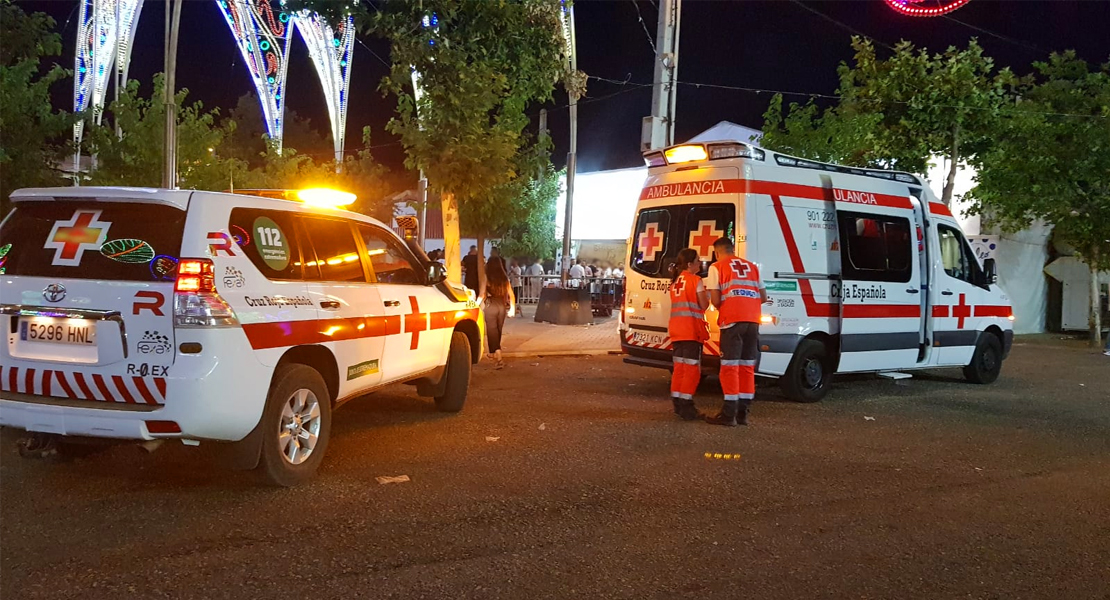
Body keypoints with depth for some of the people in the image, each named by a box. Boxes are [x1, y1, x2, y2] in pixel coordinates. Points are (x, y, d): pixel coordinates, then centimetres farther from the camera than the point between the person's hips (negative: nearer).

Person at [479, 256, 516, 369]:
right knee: (498, 331, 20)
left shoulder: (487, 277, -8)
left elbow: (481, 294, -13)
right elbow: (511, 295, 5)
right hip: (502, 306, 4)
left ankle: (499, 359, -13)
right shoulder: (504, 278, 4)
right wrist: (512, 308, 14)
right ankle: (494, 353, 39)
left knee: (492, 332, -1)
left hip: (490, 306, -4)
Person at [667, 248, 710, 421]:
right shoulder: (695, 280, -7)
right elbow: (704, 305, -8)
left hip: (676, 329, 8)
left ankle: (678, 404, 16)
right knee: (692, 368, -5)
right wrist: (705, 294, 10)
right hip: (691, 329, -8)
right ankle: (686, 406, -9)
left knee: (679, 367, 12)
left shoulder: (675, 281, 15)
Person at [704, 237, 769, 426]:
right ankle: (743, 413, 14)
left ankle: (728, 414, -2)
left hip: (732, 320, -5)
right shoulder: (752, 266, 18)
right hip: (752, 320, 5)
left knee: (730, 367, -1)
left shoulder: (717, 267, 3)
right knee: (747, 367, 11)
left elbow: (715, 300, -4)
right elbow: (763, 297, 17)